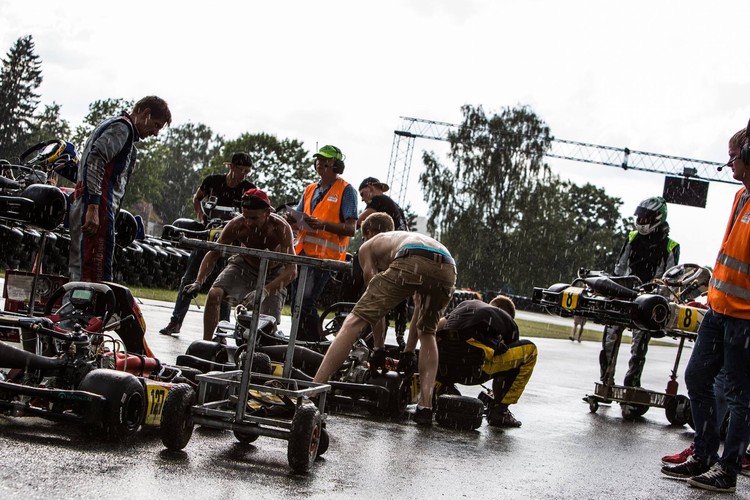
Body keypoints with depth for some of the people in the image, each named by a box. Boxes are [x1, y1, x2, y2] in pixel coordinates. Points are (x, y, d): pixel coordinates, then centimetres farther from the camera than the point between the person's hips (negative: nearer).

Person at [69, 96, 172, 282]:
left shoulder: (110, 125, 28)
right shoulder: (122, 128, -4)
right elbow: (95, 159, -17)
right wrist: (93, 207, -24)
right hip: (99, 206, -10)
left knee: (78, 272, 9)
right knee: (97, 274, -15)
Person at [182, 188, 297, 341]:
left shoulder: (280, 228, -35)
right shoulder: (236, 225, -27)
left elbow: (291, 270, -40)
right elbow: (213, 254, -16)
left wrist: (265, 291, -52)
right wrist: (198, 282, -30)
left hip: (272, 276, -1)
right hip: (243, 266, 2)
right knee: (214, 294, -23)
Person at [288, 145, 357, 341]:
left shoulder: (346, 190, 1)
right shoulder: (310, 190, 21)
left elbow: (350, 228, -7)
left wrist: (323, 225, -21)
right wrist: (293, 220, -2)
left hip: (326, 255, -7)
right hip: (303, 252, 7)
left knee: (305, 302, -17)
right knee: (296, 304, 5)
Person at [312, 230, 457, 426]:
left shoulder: (368, 248, 33)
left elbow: (376, 303, 26)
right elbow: (420, 306, 46)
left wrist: (378, 349, 32)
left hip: (410, 263, -5)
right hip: (447, 270, 5)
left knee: (355, 321, 3)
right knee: (427, 334, 29)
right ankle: (425, 407, 16)